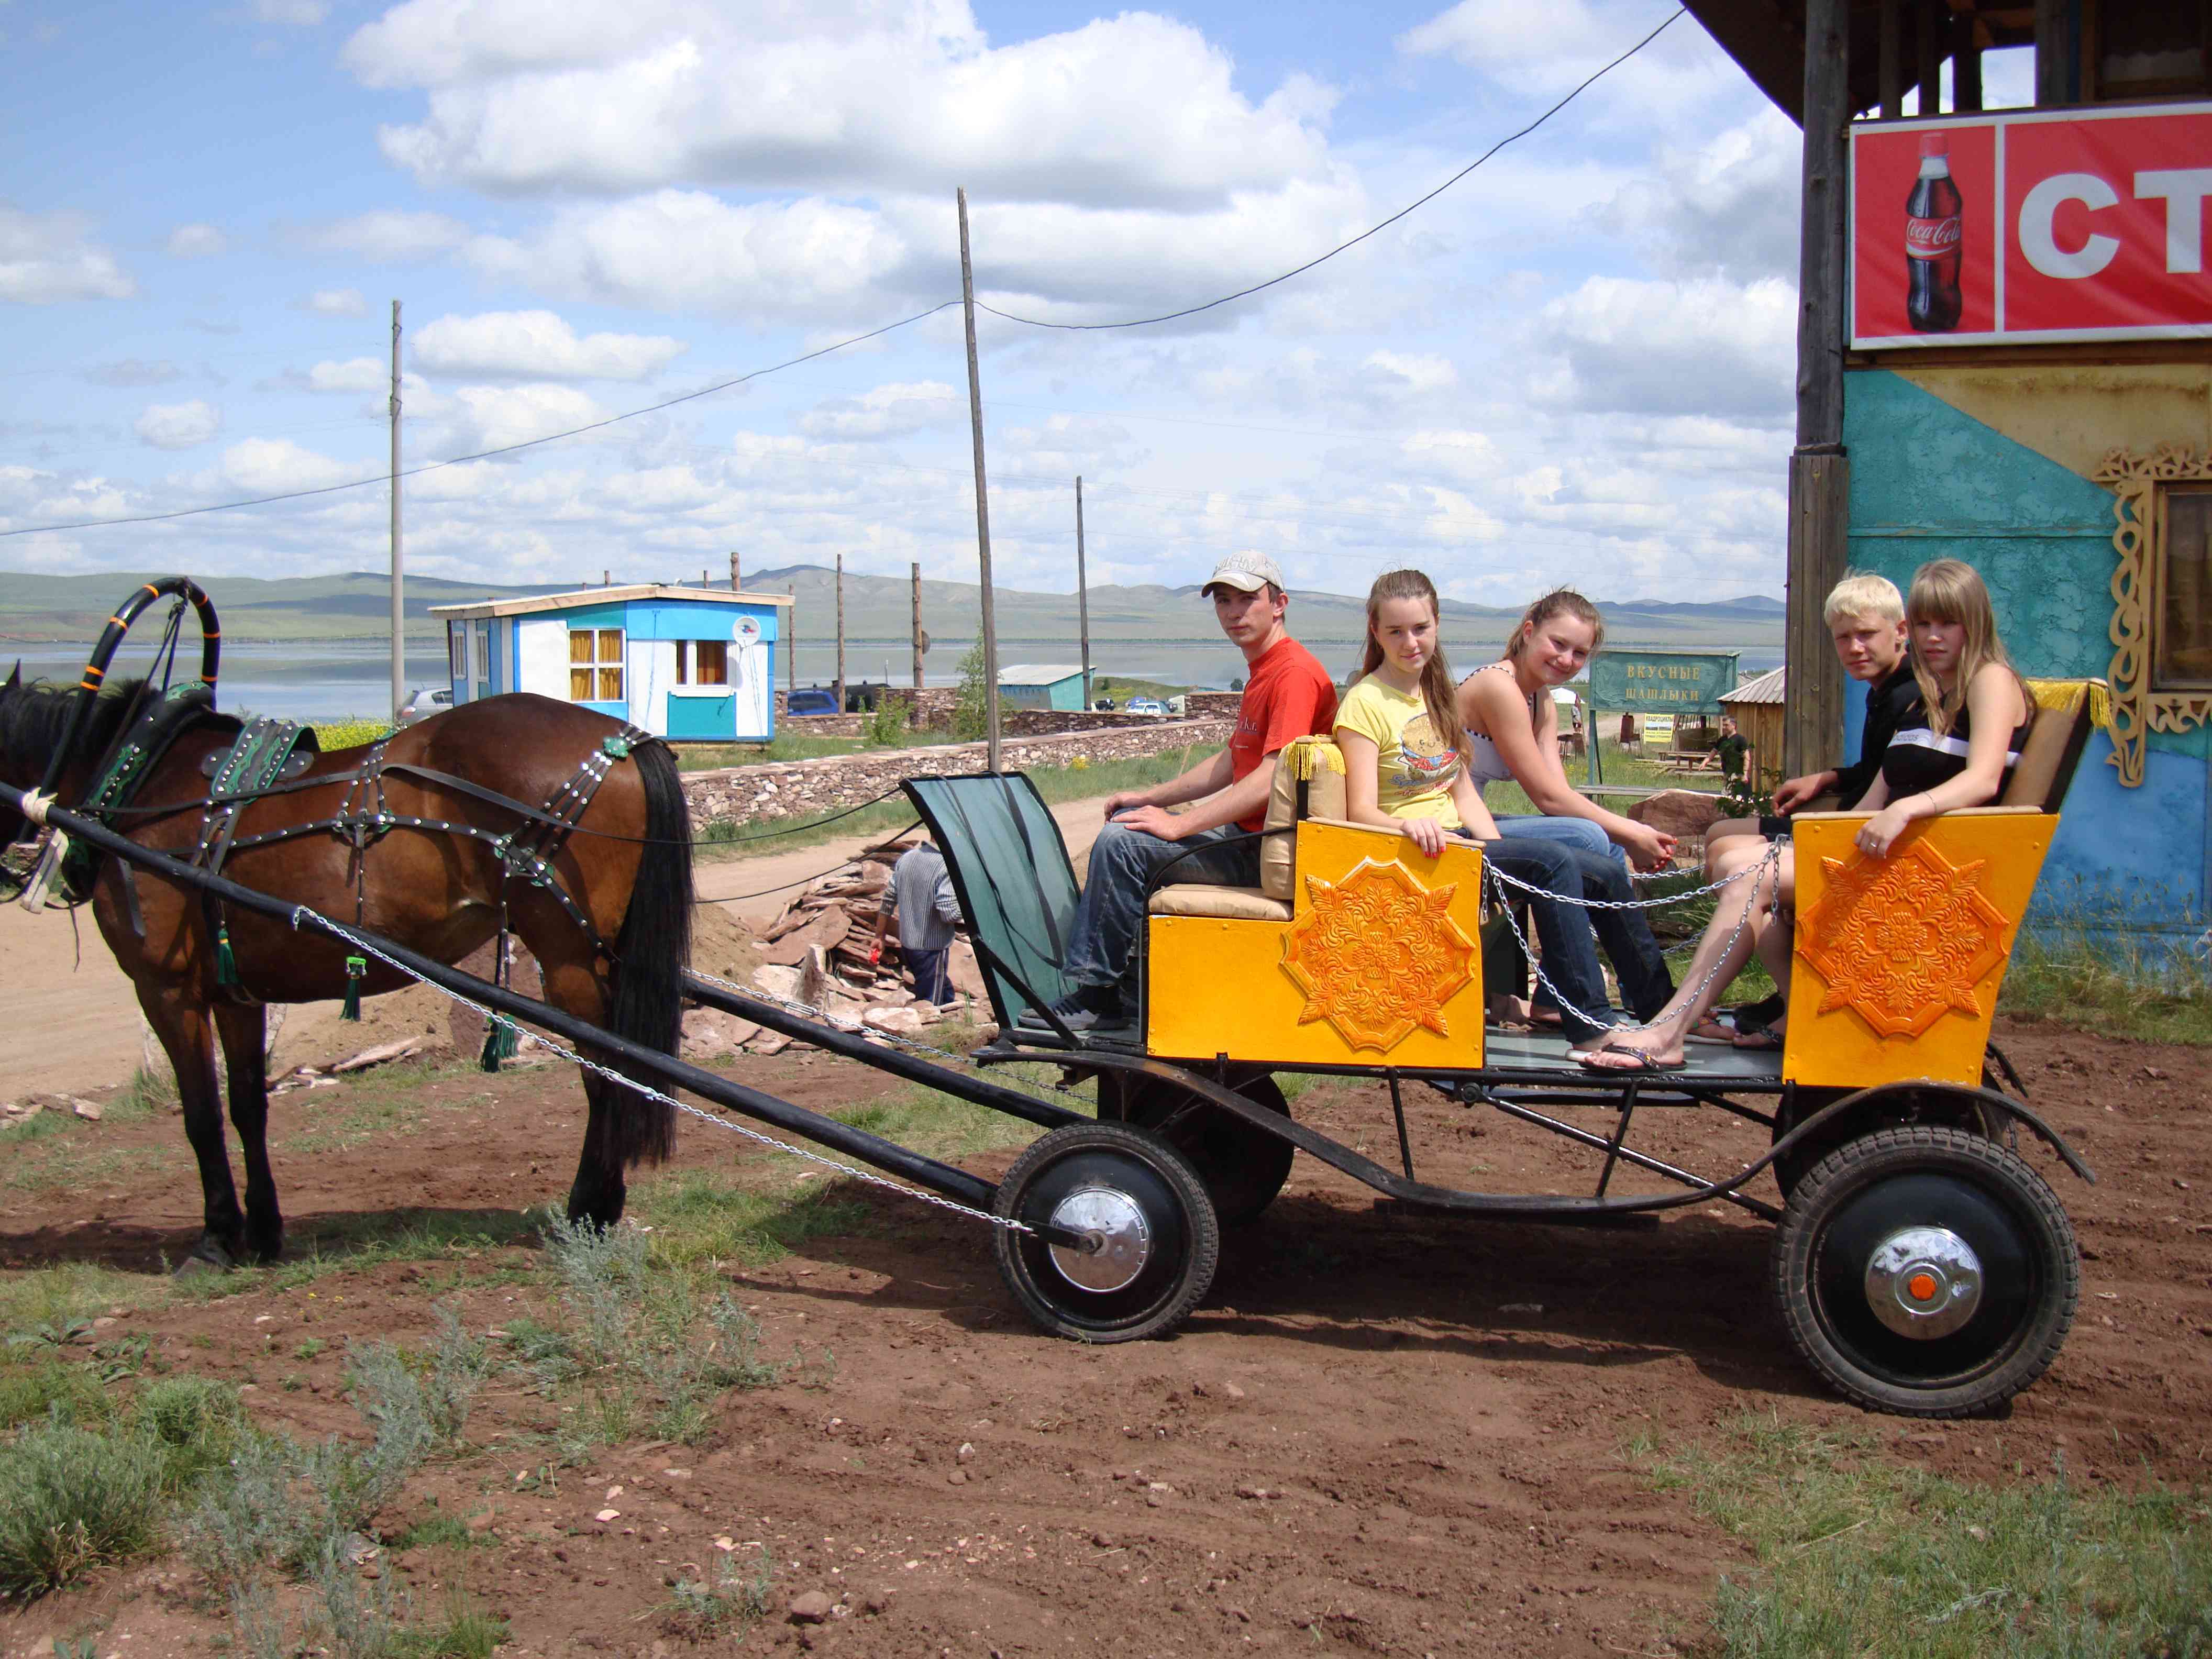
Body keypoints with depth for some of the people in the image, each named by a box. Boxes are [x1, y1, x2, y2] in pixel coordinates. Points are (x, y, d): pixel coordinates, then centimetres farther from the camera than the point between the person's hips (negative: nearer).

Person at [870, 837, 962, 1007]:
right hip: (932, 948, -8)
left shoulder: (906, 858, 2)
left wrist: (879, 938, 16)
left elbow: (888, 900, 8)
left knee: (945, 993, 24)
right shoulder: (945, 867, -22)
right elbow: (950, 914, -26)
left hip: (906, 944, 8)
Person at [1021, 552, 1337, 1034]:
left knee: (1121, 844, -20)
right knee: (1126, 821, 17)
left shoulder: (1295, 673, -17)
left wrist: (1178, 824, -24)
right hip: (1246, 835, 11)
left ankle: (1097, 998, -10)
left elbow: (1272, 778, -26)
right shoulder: (1261, 671, 18)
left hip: (1268, 851, -11)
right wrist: (1150, 796, 15)